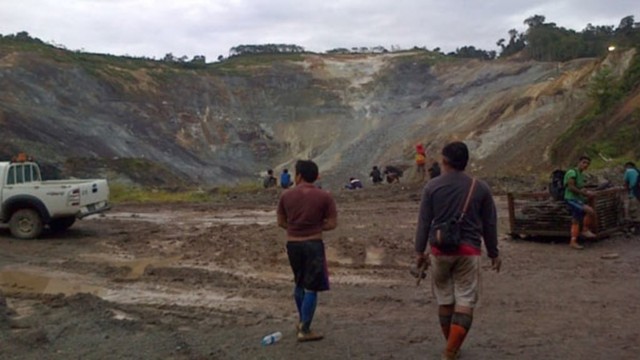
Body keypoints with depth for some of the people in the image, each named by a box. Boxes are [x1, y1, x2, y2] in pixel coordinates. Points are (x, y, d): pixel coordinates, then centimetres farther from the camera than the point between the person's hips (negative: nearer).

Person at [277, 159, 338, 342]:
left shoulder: (286, 196, -1)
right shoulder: (324, 197, -8)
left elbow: (281, 222, 5)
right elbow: (332, 224, -7)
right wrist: (316, 226, 6)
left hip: (292, 244, 4)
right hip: (313, 244, -4)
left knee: (299, 283, 23)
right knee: (311, 287, 3)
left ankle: (301, 320, 36)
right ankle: (304, 330, 6)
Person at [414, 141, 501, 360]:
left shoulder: (432, 186, -2)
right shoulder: (480, 188, 1)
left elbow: (424, 222, -2)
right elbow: (489, 224, 5)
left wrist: (420, 251, 6)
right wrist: (494, 253, 14)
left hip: (439, 250, 1)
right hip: (469, 251, -1)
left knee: (445, 299, 16)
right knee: (465, 301, 2)